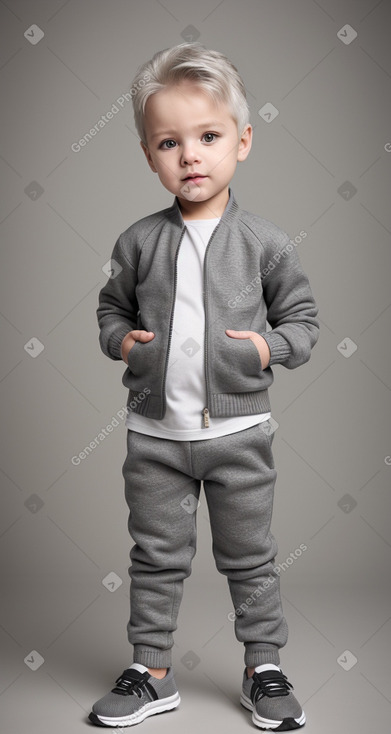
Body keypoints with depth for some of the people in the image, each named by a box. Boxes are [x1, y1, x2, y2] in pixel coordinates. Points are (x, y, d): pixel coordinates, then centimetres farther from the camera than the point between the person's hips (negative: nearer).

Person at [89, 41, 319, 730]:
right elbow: (111, 306, 14)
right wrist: (120, 339, -5)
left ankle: (263, 666, 30)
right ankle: (151, 670, 30)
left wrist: (271, 348, -12)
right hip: (155, 430, 2)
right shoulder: (138, 241, 0)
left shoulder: (264, 240, -3)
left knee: (249, 557, 12)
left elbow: (302, 316, 5)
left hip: (237, 428, -1)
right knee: (157, 556, 13)